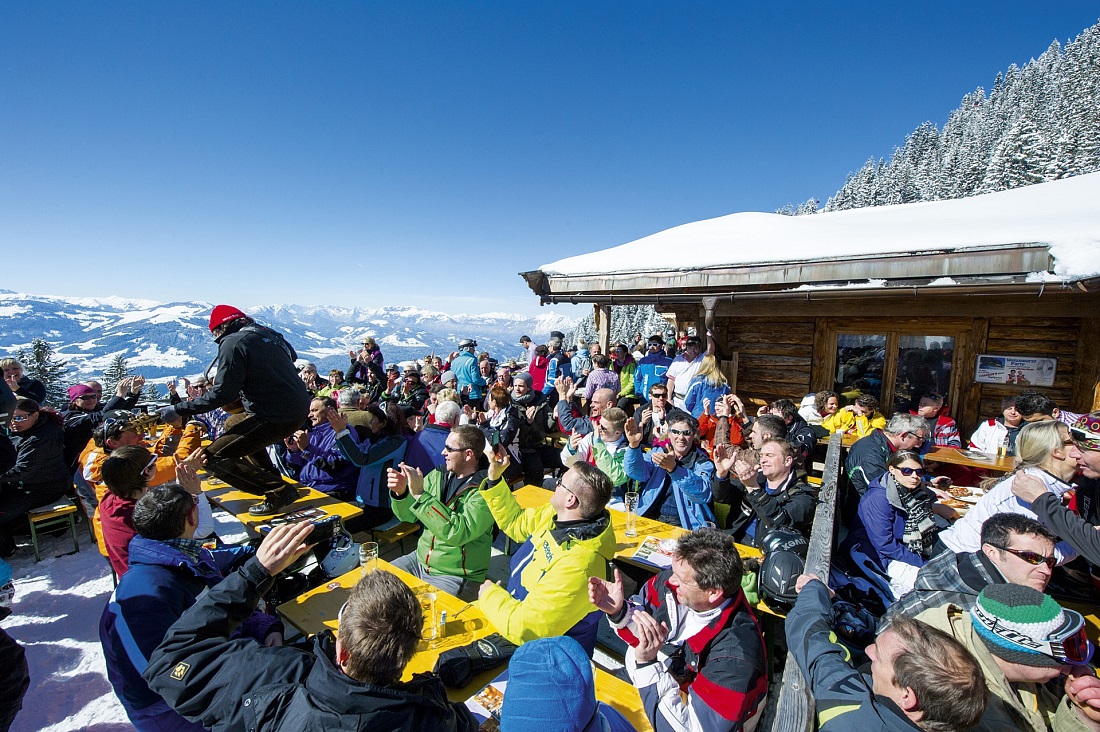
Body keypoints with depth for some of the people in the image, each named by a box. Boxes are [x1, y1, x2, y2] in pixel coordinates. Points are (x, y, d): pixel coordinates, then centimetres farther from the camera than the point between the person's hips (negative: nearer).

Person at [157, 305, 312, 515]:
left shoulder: (233, 342, -8)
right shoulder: (269, 335, 16)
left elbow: (222, 394, -13)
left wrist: (180, 410, -3)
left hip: (275, 416, -9)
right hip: (300, 410, 9)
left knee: (215, 458, -3)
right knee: (240, 430, 34)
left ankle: (279, 491, -6)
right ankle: (271, 478, 29)